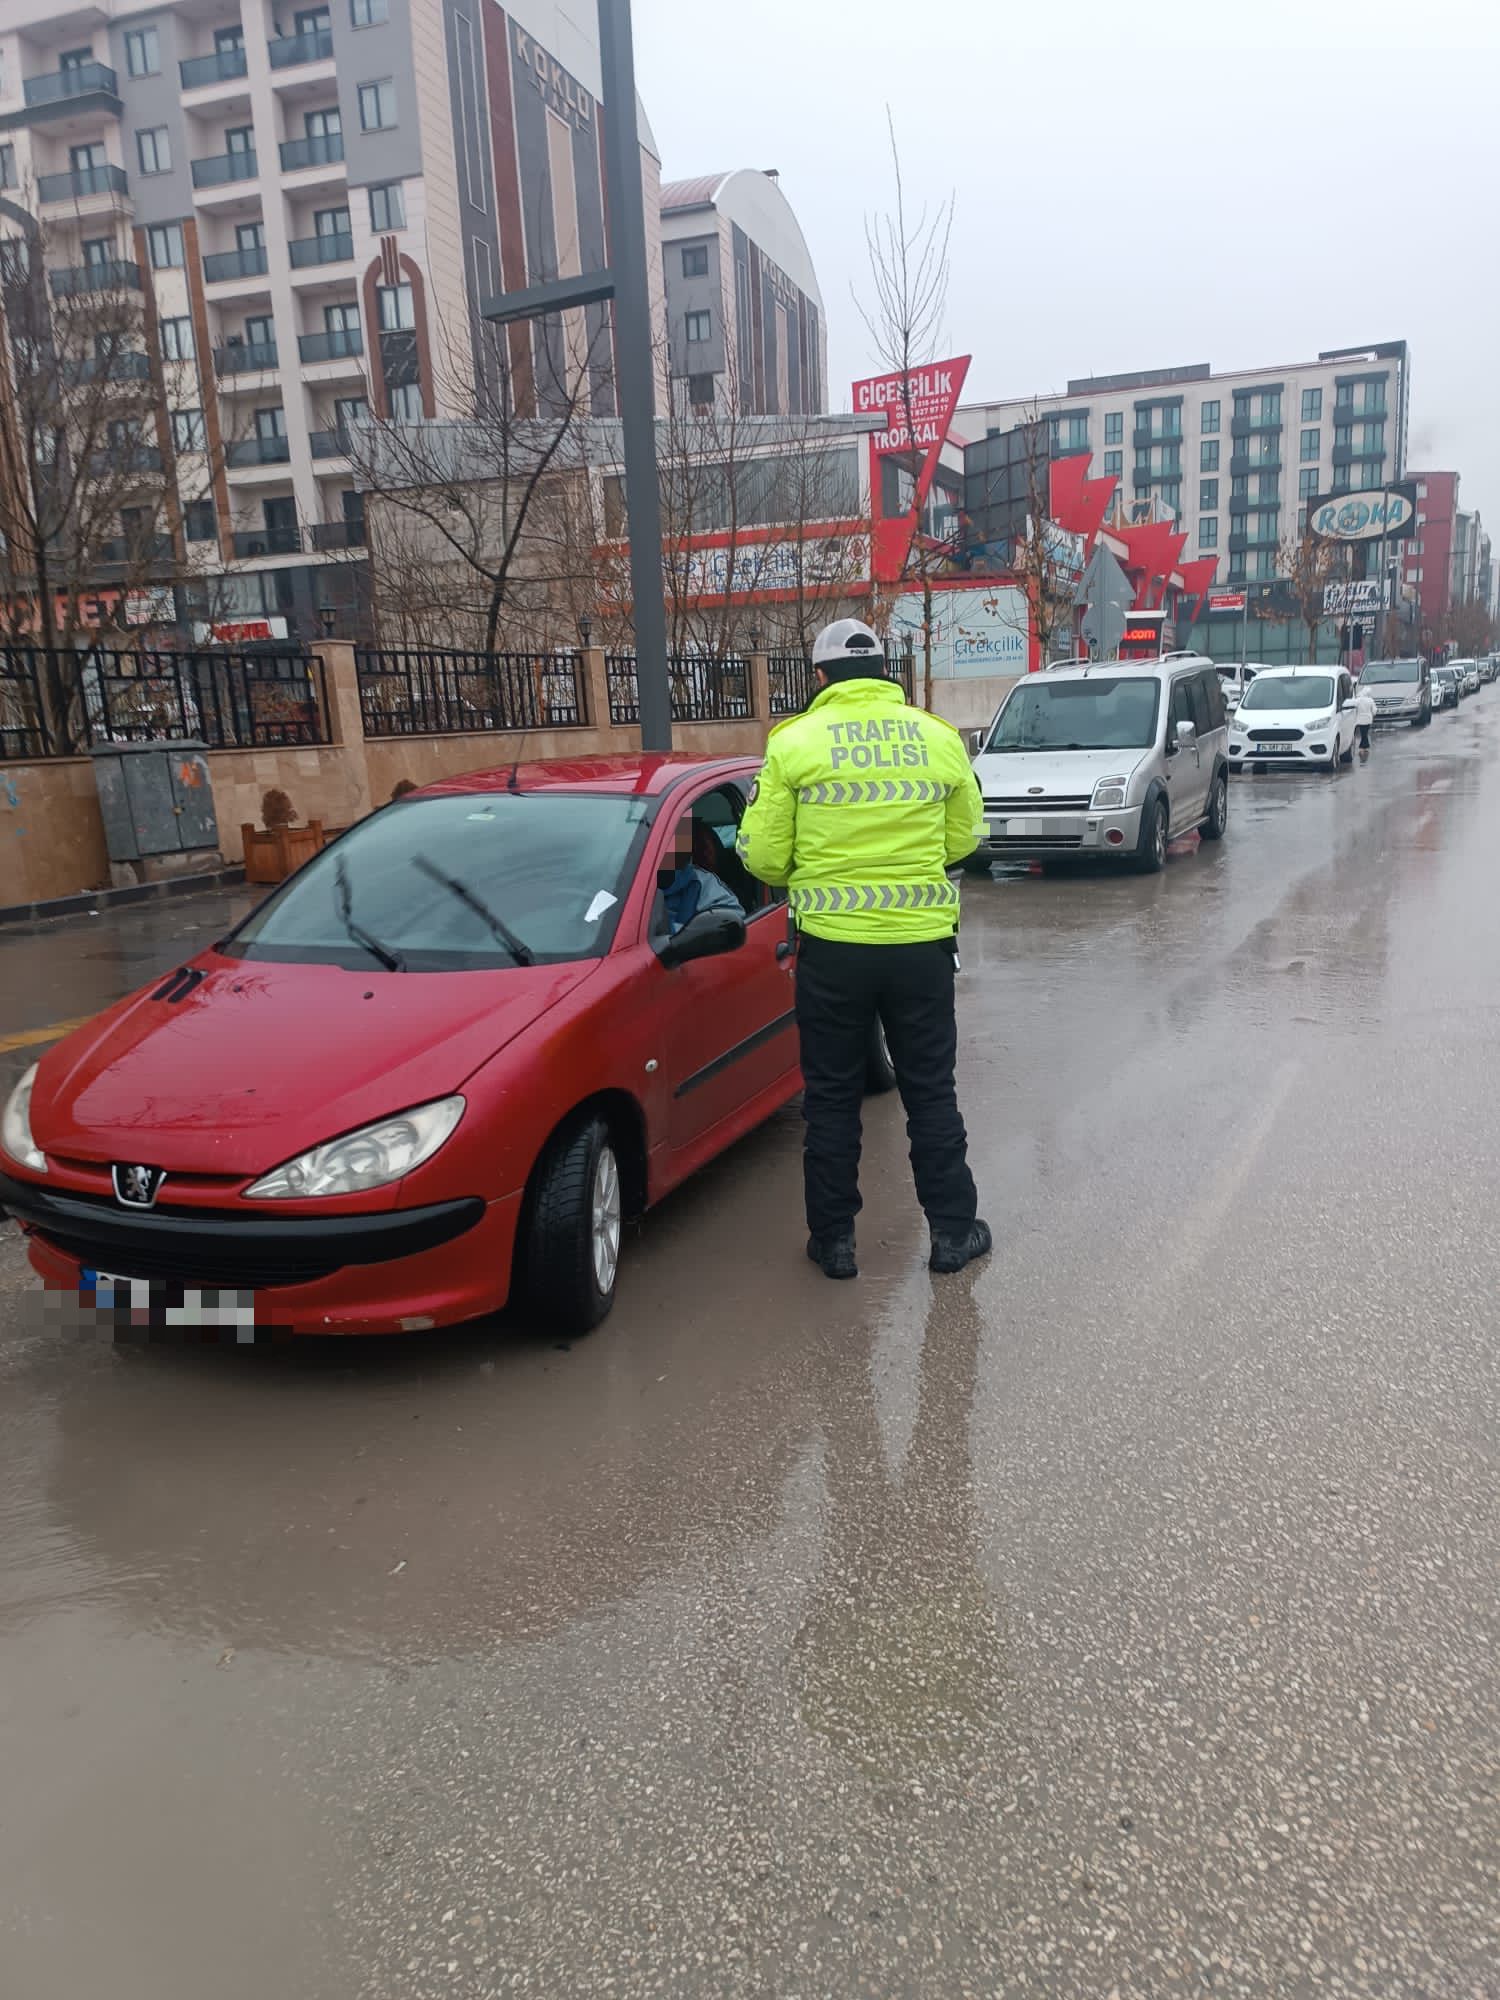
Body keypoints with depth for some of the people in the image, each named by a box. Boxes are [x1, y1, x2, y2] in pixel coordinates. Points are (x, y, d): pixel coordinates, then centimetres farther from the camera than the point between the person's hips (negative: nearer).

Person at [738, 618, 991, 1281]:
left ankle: (833, 1239, 21)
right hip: (922, 942, 2)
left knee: (831, 1097, 12)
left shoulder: (795, 742, -6)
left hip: (832, 945, -2)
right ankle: (953, 1230, 24)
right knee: (931, 1092, 15)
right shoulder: (939, 737, 2)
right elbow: (964, 838, 10)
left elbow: (763, 856, -5)